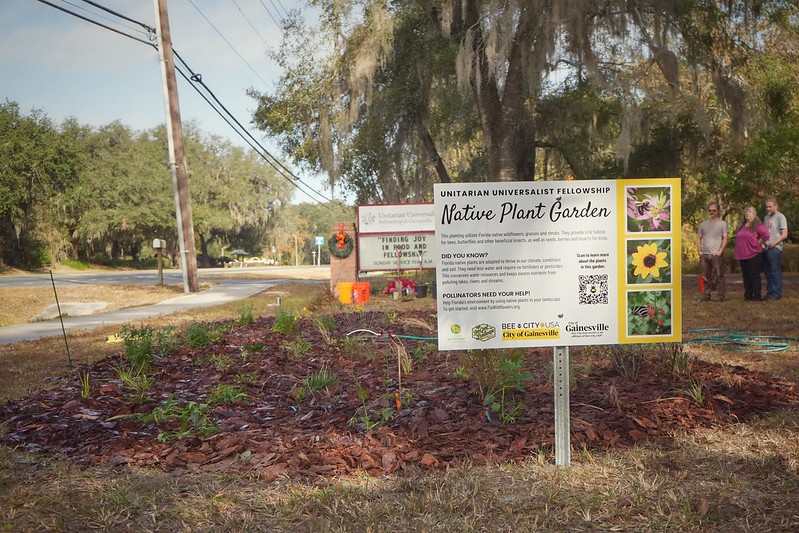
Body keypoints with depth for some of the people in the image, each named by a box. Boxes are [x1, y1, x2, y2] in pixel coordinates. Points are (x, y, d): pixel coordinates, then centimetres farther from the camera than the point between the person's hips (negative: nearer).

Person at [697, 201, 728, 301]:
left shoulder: (722, 223, 5)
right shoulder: (703, 224, 14)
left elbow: (725, 239, -1)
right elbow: (699, 238, 16)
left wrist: (720, 251, -11)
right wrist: (699, 251, 4)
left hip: (716, 254, -4)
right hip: (704, 254, 4)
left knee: (719, 276, -6)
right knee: (705, 277, 7)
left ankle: (720, 296, -3)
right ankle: (706, 295, 13)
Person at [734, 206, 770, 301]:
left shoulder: (757, 225, -7)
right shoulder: (742, 226, 16)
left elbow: (766, 235, -21)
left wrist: (758, 243, -12)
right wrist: (738, 252, 14)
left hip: (754, 255, -7)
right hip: (743, 255, 7)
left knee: (754, 276, -3)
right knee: (746, 276, 10)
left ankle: (757, 296, 2)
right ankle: (748, 295, 15)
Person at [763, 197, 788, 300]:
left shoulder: (780, 217, -5)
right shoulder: (766, 217, 17)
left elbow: (785, 234, -11)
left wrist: (774, 243, -19)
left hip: (775, 249, -7)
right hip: (766, 248, 7)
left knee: (775, 272, -4)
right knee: (768, 272, 12)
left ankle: (776, 293, 0)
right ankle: (770, 292, 20)